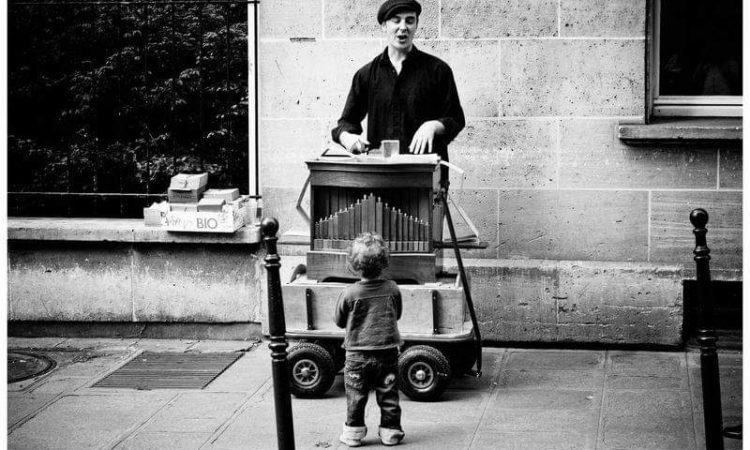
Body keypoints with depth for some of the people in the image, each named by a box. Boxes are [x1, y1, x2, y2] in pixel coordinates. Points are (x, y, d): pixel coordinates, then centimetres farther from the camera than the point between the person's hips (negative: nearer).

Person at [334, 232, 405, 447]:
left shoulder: (350, 293, -14)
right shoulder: (392, 289, -7)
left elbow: (339, 321, -1)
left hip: (358, 353, -2)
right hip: (387, 351, 2)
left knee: (356, 396, 10)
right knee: (388, 395, 11)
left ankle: (354, 432, 17)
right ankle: (391, 431, 17)